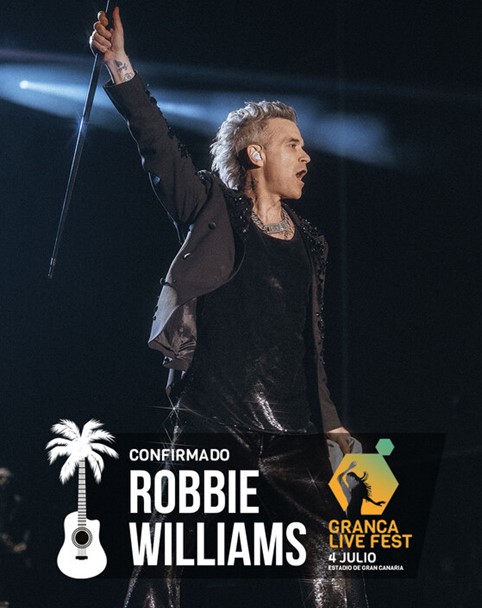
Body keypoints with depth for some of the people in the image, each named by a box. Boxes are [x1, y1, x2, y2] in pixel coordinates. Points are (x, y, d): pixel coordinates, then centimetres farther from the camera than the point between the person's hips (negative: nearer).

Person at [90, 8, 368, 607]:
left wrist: (330, 423, 18)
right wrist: (120, 66, -12)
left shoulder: (308, 243, 19)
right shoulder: (214, 210, 8)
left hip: (289, 424, 4)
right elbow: (158, 142, -2)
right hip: (210, 416, -3)